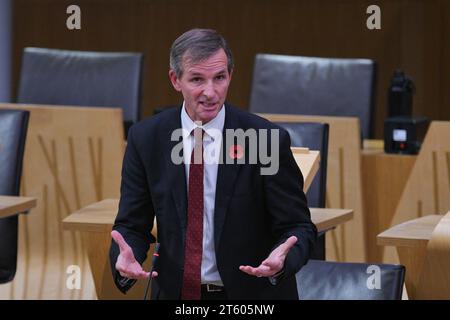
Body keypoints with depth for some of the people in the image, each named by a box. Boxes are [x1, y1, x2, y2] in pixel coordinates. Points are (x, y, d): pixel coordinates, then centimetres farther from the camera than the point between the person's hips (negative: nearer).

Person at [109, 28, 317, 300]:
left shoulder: (267, 140, -15)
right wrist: (125, 257, -25)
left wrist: (282, 260, -32)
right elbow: (133, 225, -3)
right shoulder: (146, 139, -7)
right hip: (176, 291, 2)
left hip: (252, 294, -2)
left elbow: (298, 226, -11)